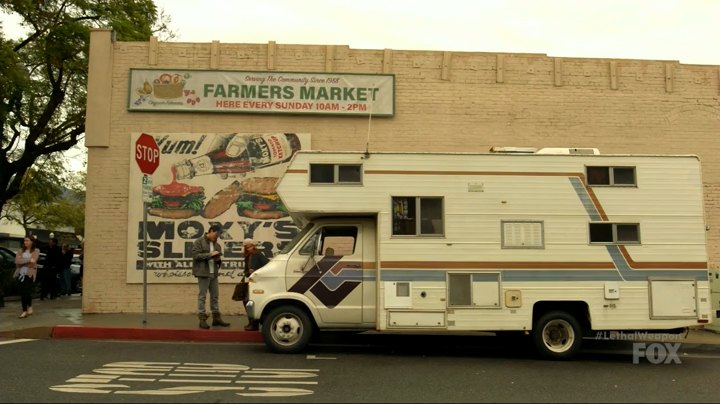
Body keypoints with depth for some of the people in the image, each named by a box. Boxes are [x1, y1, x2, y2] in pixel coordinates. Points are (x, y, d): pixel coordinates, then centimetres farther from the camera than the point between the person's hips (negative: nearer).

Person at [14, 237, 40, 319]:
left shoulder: (36, 251, 1)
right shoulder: (20, 251, 11)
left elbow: (32, 262, -13)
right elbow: (17, 261, -5)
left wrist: (22, 261, -8)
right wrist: (28, 260, -14)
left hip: (30, 274, -4)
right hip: (20, 274, 4)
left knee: (27, 292, -9)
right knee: (22, 293, 3)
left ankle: (30, 306, 16)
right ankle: (24, 310, 10)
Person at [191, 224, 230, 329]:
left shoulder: (217, 244, 15)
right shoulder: (199, 242, -4)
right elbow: (195, 255, -15)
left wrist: (218, 259, -1)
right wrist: (210, 254, -18)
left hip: (214, 273, 7)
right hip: (203, 273, -7)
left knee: (215, 296, 9)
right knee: (202, 296, -3)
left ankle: (216, 318, 16)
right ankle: (202, 319, 1)